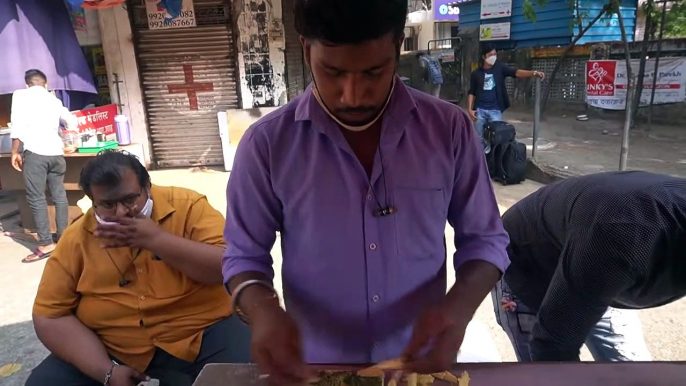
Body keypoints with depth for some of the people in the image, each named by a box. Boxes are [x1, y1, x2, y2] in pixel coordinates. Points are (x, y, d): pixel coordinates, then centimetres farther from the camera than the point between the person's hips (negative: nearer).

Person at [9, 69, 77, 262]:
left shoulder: (21, 95, 6)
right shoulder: (54, 99, 20)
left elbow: (18, 125, -5)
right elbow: (72, 121, 32)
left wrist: (15, 152, 0)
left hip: (35, 152, -5)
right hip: (56, 151, 5)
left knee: (36, 198, -3)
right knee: (59, 195, 10)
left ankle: (46, 244, -5)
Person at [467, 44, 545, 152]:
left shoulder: (500, 68, 4)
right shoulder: (476, 73, 5)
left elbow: (516, 72, -10)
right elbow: (471, 93, 8)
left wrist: (534, 73, -26)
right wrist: (470, 109, -2)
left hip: (495, 110, 0)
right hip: (480, 110, 1)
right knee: (479, 139, 6)